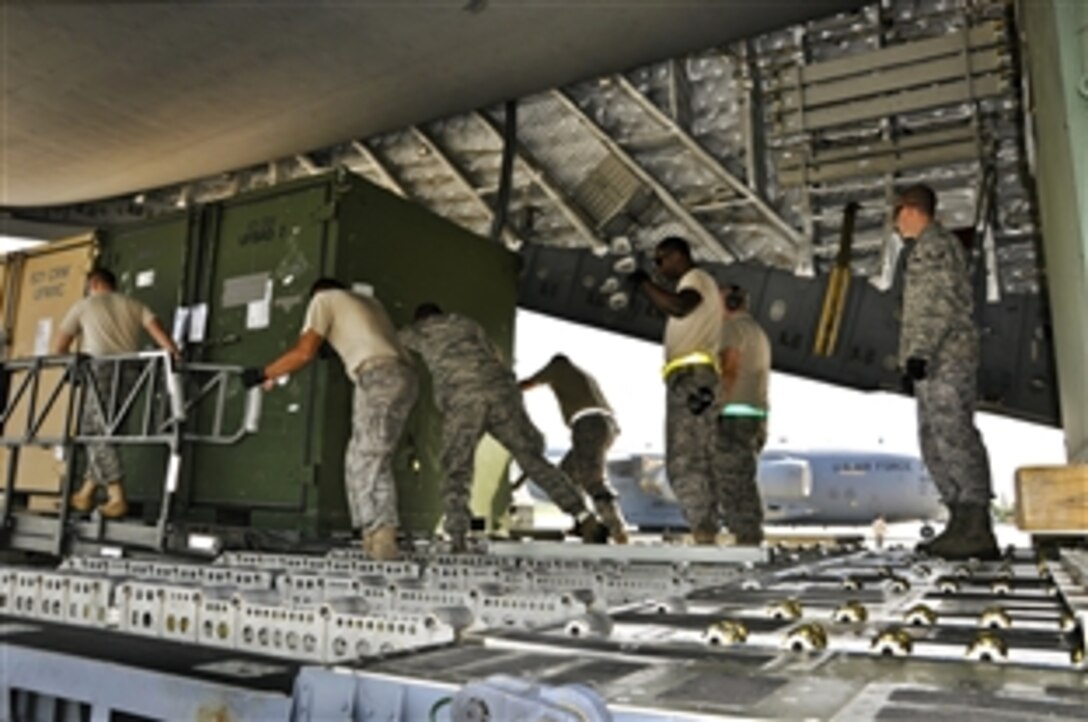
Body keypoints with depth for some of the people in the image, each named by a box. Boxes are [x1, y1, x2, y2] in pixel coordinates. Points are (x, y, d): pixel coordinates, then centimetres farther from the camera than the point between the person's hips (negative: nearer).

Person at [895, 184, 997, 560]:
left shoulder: (934, 243, -3)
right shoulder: (929, 247, 27)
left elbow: (942, 303, -15)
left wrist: (919, 352, -21)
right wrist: (913, 360, 22)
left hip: (943, 357, -10)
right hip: (939, 362, 10)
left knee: (952, 436, -14)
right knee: (937, 443, 8)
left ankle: (977, 531, -14)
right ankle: (962, 525, 9)